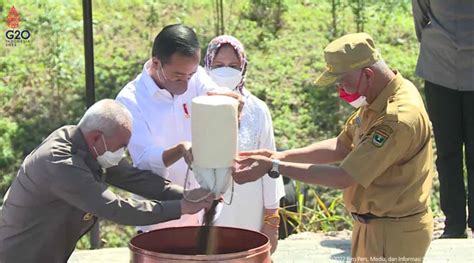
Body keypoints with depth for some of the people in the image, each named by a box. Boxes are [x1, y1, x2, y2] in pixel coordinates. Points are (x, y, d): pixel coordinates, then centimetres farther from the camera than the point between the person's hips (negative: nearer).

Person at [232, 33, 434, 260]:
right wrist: (280, 156, -3)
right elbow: (342, 147, 8)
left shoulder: (398, 118, -29)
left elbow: (343, 177, -28)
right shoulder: (378, 100, 3)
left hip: (392, 235, -9)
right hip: (373, 225, 9)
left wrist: (274, 167, -25)